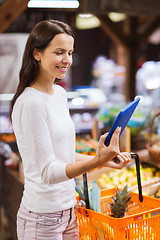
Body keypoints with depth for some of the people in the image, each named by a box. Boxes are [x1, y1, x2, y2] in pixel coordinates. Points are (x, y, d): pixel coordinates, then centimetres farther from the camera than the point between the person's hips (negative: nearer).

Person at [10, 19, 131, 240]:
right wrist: (97, 161, -31)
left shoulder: (60, 93, 7)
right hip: (43, 217, -8)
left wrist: (104, 160, 5)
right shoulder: (30, 103, -19)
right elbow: (47, 172, -21)